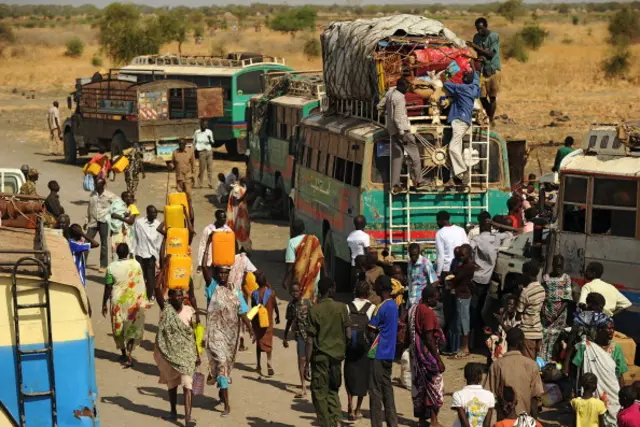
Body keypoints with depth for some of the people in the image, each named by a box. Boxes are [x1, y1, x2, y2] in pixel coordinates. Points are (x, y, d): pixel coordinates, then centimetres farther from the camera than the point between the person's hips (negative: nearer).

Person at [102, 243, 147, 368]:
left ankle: (124, 354, 24)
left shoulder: (111, 267, -12)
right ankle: (129, 351, -6)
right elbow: (141, 283, -1)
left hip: (118, 301, -1)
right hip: (134, 301, 1)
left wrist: (104, 304, 1)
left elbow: (108, 288, -10)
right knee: (133, 327, 12)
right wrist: (143, 300, 12)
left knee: (119, 327, 16)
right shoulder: (135, 264, -8)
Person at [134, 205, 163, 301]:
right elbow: (134, 238, 2)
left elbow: (160, 242, 2)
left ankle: (150, 295, 14)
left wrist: (158, 257, 1)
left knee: (150, 276, 2)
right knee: (140, 275, 3)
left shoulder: (158, 225, -2)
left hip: (152, 254, 0)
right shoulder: (138, 222, -4)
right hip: (140, 253, 0)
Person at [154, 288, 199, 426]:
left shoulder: (188, 311, -1)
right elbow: (158, 293, -21)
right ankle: (173, 411, 34)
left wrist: (197, 354, 5)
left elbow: (193, 333, 4)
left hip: (187, 353, 0)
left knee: (187, 384, -12)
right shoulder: (166, 309, -4)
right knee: (172, 383, 16)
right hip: (170, 353, 1)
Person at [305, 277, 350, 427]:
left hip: (320, 356, -3)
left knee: (320, 393, 6)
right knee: (333, 390, 18)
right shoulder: (341, 307, -2)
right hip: (337, 354, 3)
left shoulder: (314, 310, -9)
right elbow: (348, 333, 0)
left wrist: (307, 364, -5)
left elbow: (310, 340, -9)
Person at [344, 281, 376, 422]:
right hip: (366, 349, -1)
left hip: (350, 348, 1)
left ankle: (350, 408, -6)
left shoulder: (348, 307, -1)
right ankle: (357, 409, 19)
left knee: (350, 378, 9)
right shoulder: (372, 308, -6)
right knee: (363, 377, 12)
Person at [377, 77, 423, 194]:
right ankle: (417, 180, 9)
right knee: (414, 154, 4)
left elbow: (379, 106, 12)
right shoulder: (400, 98, -21)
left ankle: (395, 185, 7)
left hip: (393, 130, 8)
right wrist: (403, 134, -21)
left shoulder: (390, 92, 3)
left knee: (397, 156, 10)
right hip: (402, 129, -8)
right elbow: (398, 118, -23)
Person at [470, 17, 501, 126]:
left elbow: (491, 54, -16)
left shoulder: (494, 37, -10)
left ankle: (491, 118, 10)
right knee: (482, 96, 2)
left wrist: (476, 47, -21)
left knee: (492, 97, -1)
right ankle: (490, 116, 19)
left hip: (493, 69, -4)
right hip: (482, 69, 4)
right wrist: (479, 58, -10)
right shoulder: (477, 37, 5)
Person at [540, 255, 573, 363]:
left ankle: (550, 360, -3)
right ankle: (542, 359, 2)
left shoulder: (566, 278, 1)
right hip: (547, 310, 2)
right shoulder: (546, 277, 9)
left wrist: (559, 311, -13)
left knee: (555, 335, -7)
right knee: (545, 335, -2)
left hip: (560, 311, -2)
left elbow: (567, 298, -3)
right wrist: (542, 310, -1)